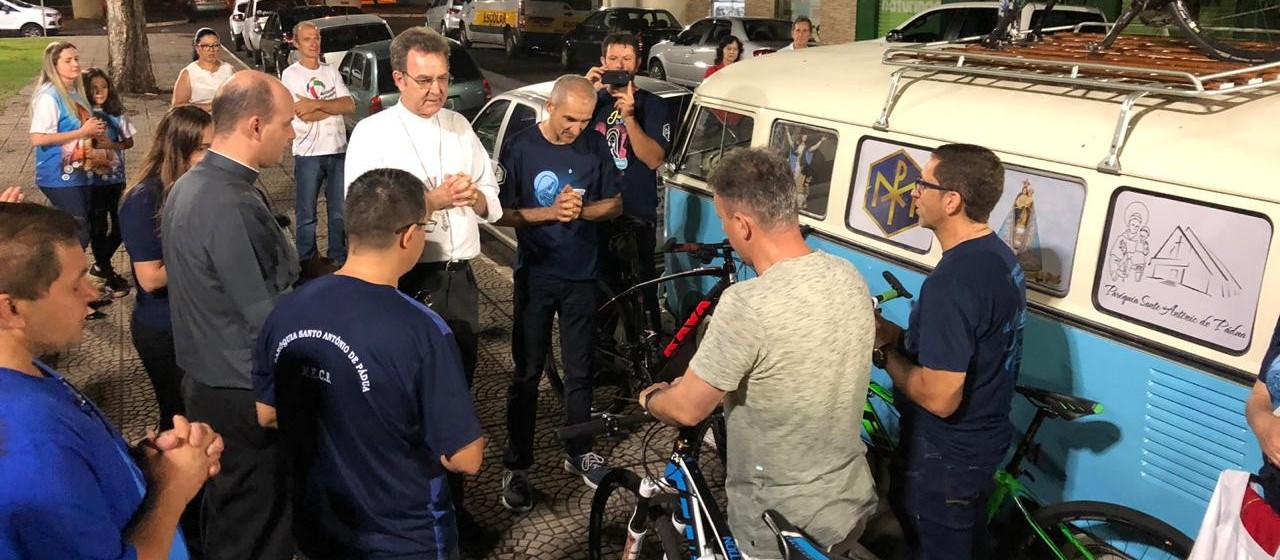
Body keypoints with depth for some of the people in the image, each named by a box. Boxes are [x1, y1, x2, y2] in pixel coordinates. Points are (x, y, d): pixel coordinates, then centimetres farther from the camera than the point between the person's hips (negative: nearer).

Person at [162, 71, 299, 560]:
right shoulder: (232, 208, -27)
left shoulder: (188, 185, 4)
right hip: (247, 396, -9)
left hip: (204, 378, 9)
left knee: (225, 513, 26)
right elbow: (270, 322, -25)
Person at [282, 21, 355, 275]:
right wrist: (334, 105, -7)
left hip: (338, 150, 4)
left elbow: (350, 105, -5)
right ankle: (308, 259, 18)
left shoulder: (331, 72, 9)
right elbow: (304, 115, -16)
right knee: (307, 212, 7)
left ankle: (338, 257, 21)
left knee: (340, 210, 10)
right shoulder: (290, 75, -6)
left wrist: (316, 104, -15)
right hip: (308, 153, -4)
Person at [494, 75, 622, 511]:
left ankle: (579, 453, 29)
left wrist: (582, 210, -16)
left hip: (581, 275, 3)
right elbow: (502, 213, -8)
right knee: (527, 373, 4)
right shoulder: (520, 148, -9)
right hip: (535, 275, -2)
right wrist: (550, 212, -22)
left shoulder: (595, 146, -2)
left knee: (579, 371, 12)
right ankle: (516, 466, 15)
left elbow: (614, 204, 4)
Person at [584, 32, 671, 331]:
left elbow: (654, 159, -13)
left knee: (641, 291, -2)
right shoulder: (593, 99, 9)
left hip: (636, 217, -3)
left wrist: (628, 117, -24)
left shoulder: (652, 105, -1)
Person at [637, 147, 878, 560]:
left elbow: (686, 410, -20)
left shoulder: (748, 305, -30)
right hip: (852, 502, 7)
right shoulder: (849, 278, -6)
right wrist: (700, 381, 16)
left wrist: (650, 398, 4)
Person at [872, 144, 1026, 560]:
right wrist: (899, 337, 0)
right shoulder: (1000, 256, 1)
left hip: (946, 455, -9)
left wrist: (884, 351, -15)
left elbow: (940, 398, -30)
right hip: (984, 438, 10)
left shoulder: (951, 282, -30)